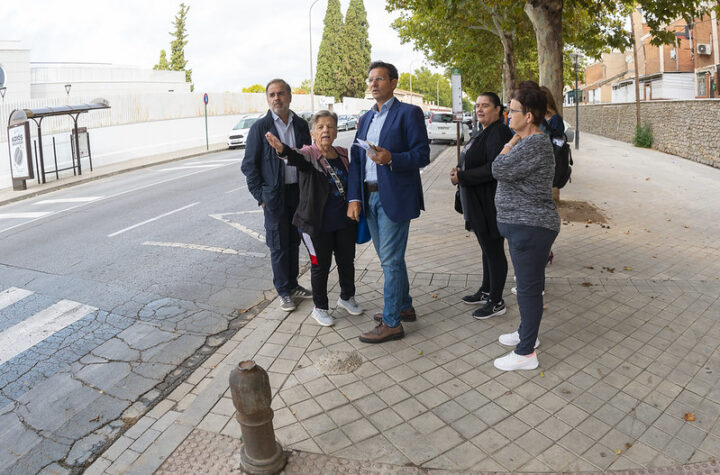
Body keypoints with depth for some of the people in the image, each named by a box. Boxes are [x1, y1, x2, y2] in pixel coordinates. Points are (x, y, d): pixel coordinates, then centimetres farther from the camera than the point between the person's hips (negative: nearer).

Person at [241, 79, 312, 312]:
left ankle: (293, 285, 30)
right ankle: (283, 291, 18)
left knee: (294, 241, 15)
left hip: (298, 193, 4)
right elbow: (249, 165, -4)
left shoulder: (301, 125, 6)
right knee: (278, 245, 4)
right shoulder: (260, 127, -6)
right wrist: (260, 196, -9)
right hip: (274, 196, -4)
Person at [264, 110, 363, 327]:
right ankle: (320, 307, 25)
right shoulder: (309, 154, -12)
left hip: (344, 222, 5)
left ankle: (346, 297, 41)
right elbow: (299, 158, -36)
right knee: (320, 266, 7)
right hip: (318, 225, -5)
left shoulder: (342, 154, 5)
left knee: (347, 261, 17)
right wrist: (282, 149, -57)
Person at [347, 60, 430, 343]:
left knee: (390, 259, -3)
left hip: (394, 198, -7)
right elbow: (355, 160, 11)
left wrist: (390, 158, -26)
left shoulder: (409, 113, -5)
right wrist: (354, 198, 2)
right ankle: (404, 306, 32)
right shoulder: (366, 118, 16)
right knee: (389, 258, 16)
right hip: (370, 197, 7)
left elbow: (422, 155, -11)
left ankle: (391, 323, 7)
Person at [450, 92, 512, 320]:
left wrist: (462, 177, -21)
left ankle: (496, 302, 12)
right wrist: (459, 172, 0)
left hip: (491, 205, -10)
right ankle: (486, 292, 33)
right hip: (478, 204, 10)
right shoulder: (482, 133, 15)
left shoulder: (498, 134, -17)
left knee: (494, 250, 0)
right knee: (487, 248, 19)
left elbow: (494, 169, -26)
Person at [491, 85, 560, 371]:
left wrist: (512, 142, -10)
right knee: (527, 284, 21)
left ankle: (526, 353, 7)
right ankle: (526, 333, 38)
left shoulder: (536, 144, -20)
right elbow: (504, 173, 16)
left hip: (531, 227, -11)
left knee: (529, 287, -3)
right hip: (522, 225, 11)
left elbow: (499, 170, -20)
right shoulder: (527, 142, 14)